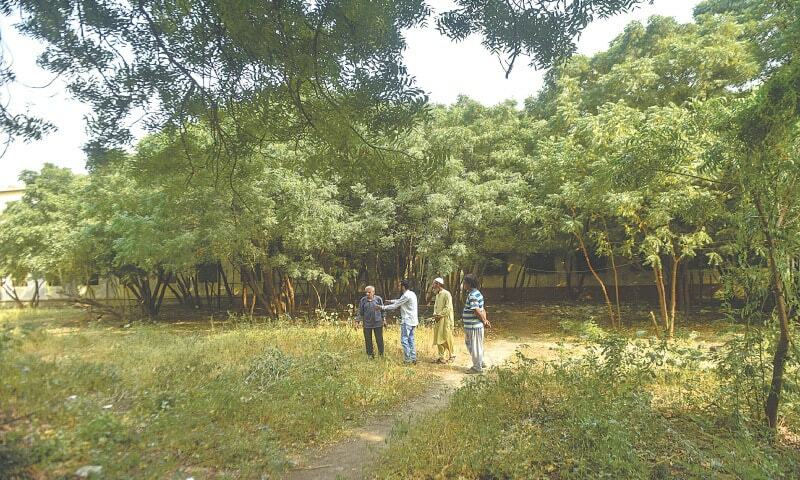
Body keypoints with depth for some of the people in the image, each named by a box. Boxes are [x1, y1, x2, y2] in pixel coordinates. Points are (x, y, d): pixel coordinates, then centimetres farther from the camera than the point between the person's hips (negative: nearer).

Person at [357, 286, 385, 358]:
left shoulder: (378, 299, -2)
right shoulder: (363, 300, -1)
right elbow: (360, 311, 6)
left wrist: (383, 319, 7)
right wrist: (360, 320, 2)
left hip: (378, 323, -1)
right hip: (367, 324, 1)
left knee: (379, 339, 4)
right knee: (368, 340, 7)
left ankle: (381, 354, 19)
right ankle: (370, 354, 22)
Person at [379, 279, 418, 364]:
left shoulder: (406, 296, -17)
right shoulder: (412, 294, 12)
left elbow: (395, 306, -13)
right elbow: (400, 301, 27)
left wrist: (382, 307, -6)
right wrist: (391, 301, 29)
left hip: (407, 321, -9)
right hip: (413, 321, 9)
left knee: (404, 340, -4)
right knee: (411, 340, 13)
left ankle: (407, 360, -2)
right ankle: (413, 358, 14)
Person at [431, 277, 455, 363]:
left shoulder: (446, 294, -13)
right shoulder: (437, 295, 15)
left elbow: (448, 308, -18)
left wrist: (439, 315, -16)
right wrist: (435, 314, 3)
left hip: (446, 320, -8)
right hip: (439, 320, 8)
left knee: (446, 338, -3)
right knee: (438, 339, 7)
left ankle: (451, 355, 12)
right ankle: (442, 356, 15)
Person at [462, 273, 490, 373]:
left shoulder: (472, 296, -21)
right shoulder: (476, 293, 13)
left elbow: (477, 312, -23)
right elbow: (482, 310, 13)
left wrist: (484, 321, -10)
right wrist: (485, 320, 2)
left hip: (474, 326, -10)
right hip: (471, 326, 10)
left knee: (475, 346, 2)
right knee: (470, 344, 21)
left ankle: (477, 367, 14)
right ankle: (480, 362, 32)